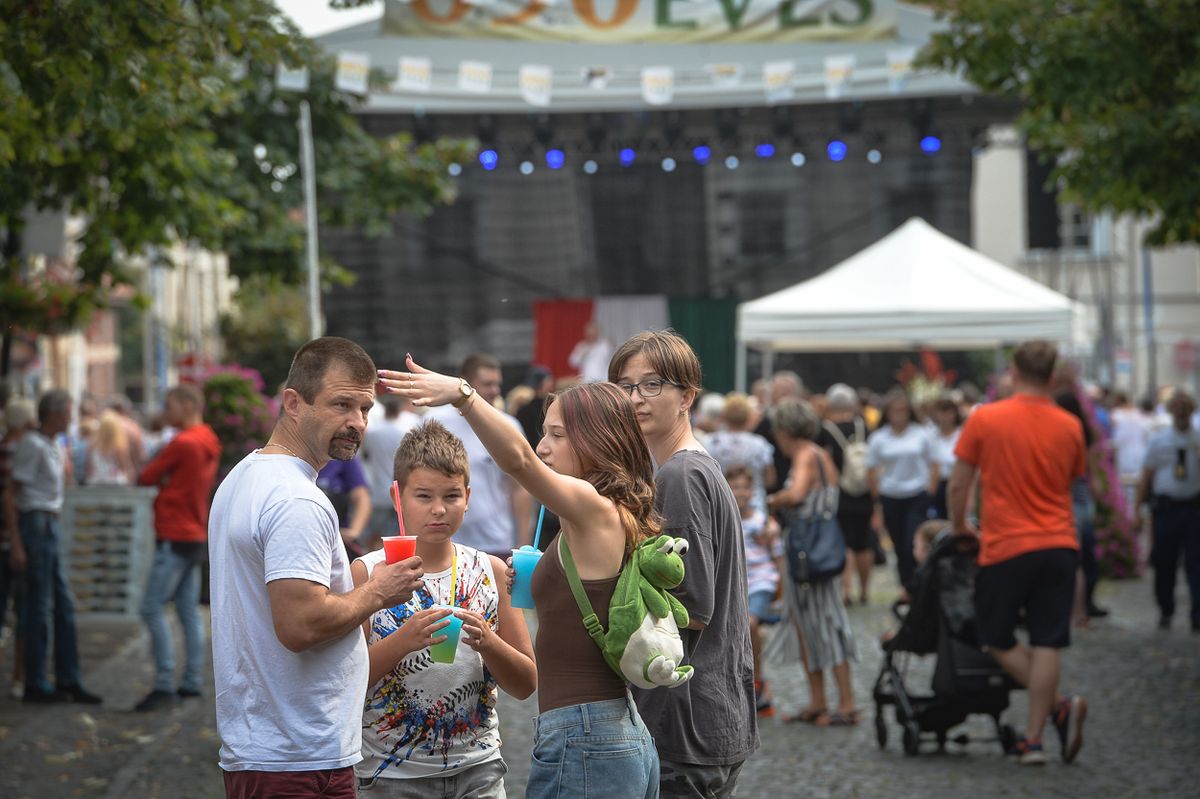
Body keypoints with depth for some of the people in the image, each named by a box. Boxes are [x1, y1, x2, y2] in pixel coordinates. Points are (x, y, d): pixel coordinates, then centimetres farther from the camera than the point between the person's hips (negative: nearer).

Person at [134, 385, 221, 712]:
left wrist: (160, 476, 10)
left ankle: (164, 685, -12)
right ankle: (192, 682, 12)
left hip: (175, 538, -9)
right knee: (189, 611, 10)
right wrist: (167, 478, -3)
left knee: (152, 610, -9)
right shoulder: (209, 445, 12)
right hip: (196, 536, 9)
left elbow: (146, 477, -10)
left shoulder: (183, 443, -16)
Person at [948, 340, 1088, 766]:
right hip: (1059, 544, 3)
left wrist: (959, 524, 16)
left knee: (997, 639, 10)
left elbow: (958, 484, -1)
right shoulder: (1070, 426, 3)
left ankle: (1060, 707, -5)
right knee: (1046, 644, 2)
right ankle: (1034, 738, 1)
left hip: (1006, 547, -3)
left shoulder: (984, 419, -6)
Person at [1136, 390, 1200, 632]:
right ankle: (1165, 612, 23)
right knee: (1164, 564, 7)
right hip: (1165, 508, 1)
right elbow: (1146, 477, 9)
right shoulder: (1158, 442, 7)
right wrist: (1138, 510, 6)